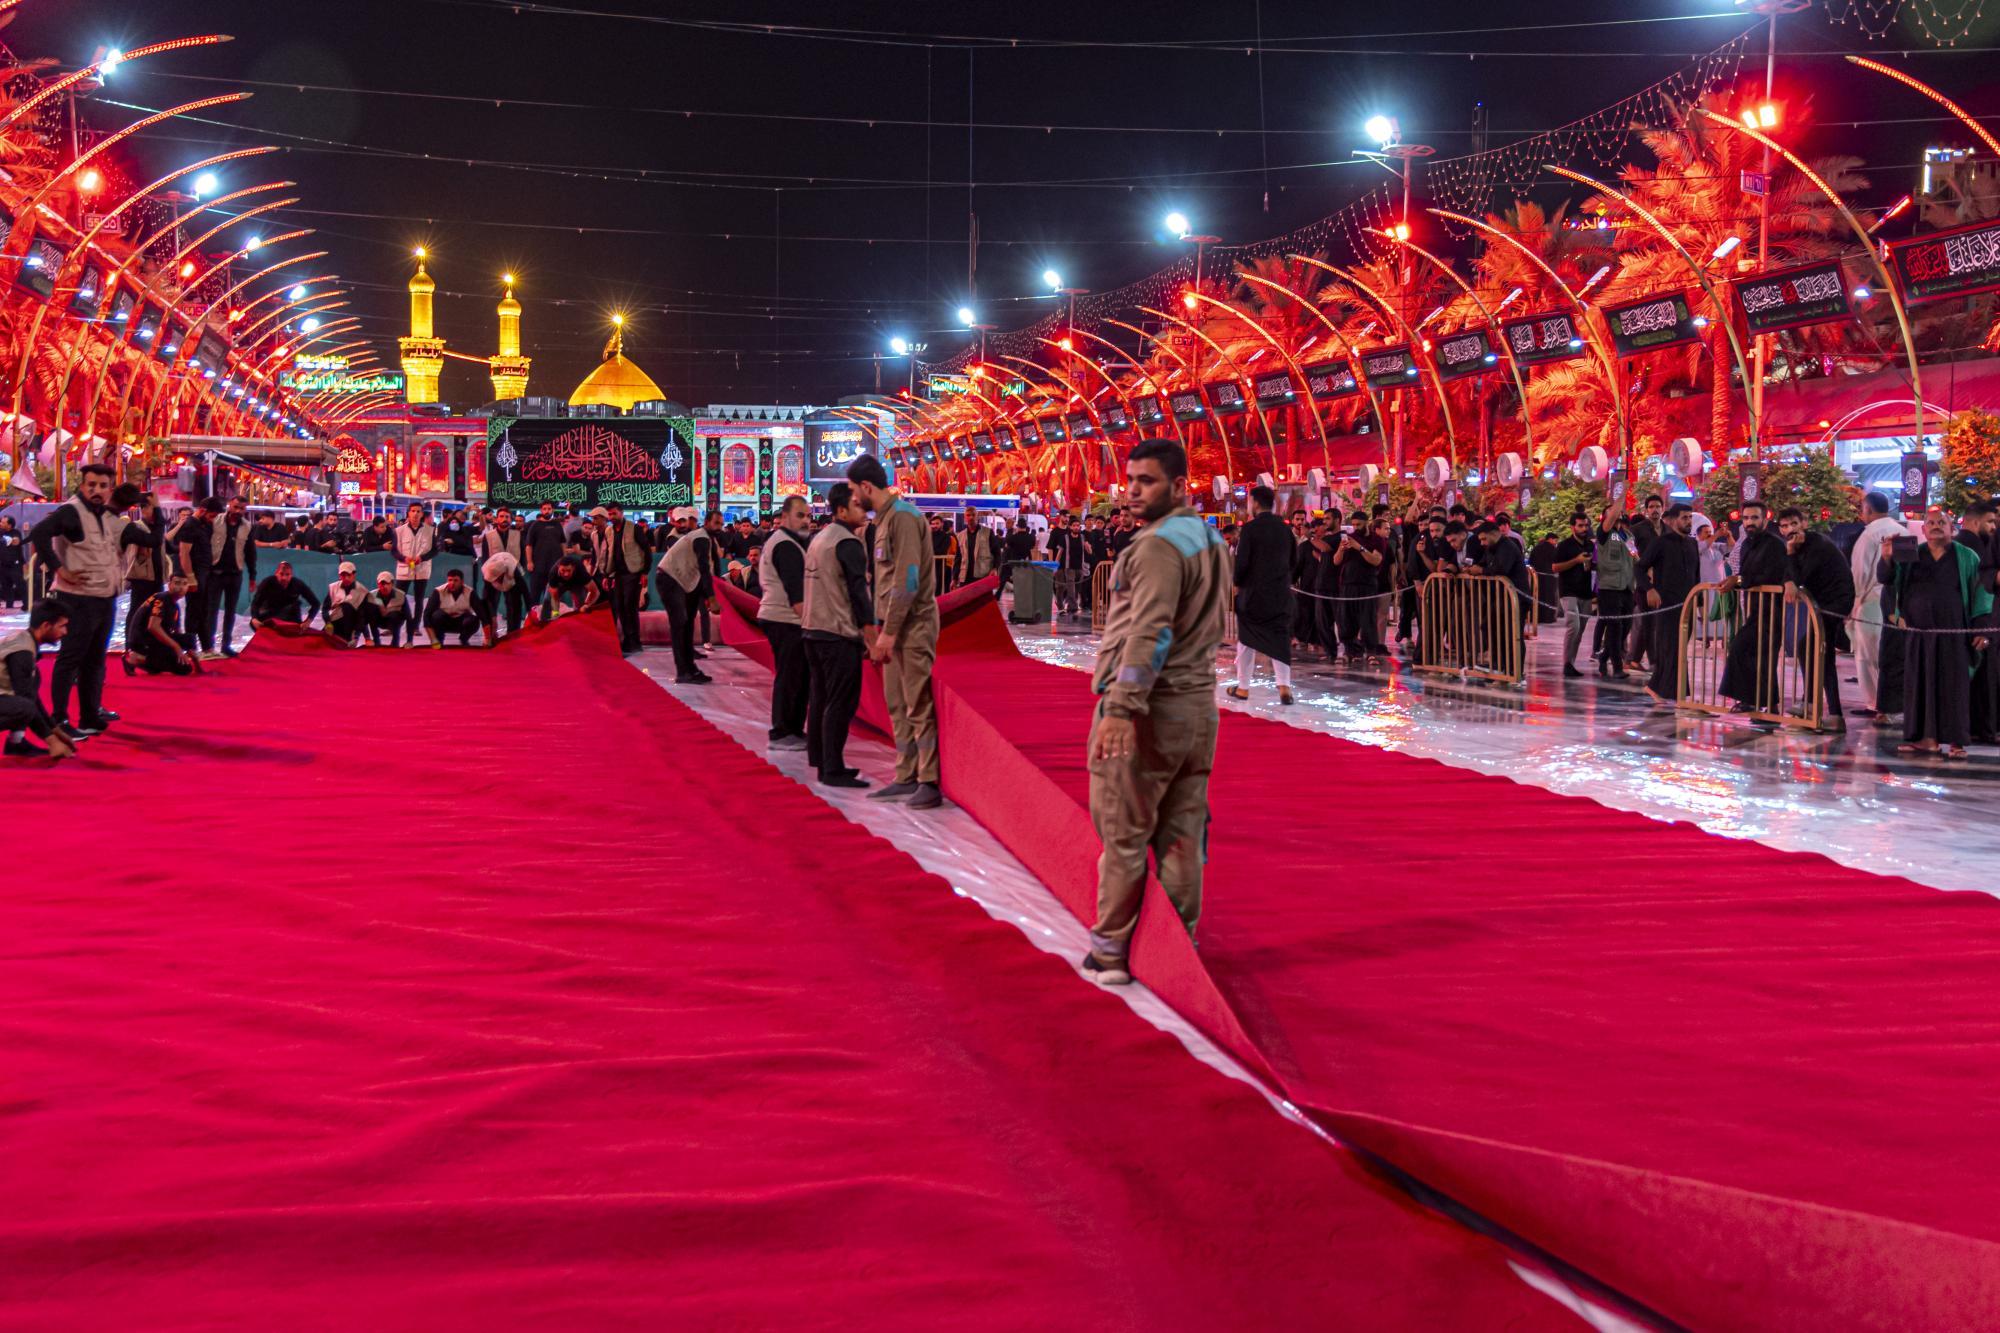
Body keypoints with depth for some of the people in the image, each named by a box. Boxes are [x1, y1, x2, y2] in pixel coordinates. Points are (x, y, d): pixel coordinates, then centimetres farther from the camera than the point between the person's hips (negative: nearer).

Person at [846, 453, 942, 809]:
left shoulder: (902, 517, -14)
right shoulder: (883, 518, 15)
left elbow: (908, 581, -20)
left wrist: (889, 631, -19)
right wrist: (879, 627, 15)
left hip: (912, 628, -10)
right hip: (894, 628, 10)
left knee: (919, 707, -7)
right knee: (897, 706, 11)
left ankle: (929, 783, -4)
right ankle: (906, 778, 16)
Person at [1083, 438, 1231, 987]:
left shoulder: (1158, 544, -15)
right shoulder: (1210, 539, 15)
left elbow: (1150, 632, -25)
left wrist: (1123, 706, -30)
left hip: (1147, 709, -9)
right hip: (1198, 704, 9)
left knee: (1123, 834, -2)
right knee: (1181, 834, 11)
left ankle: (1112, 951, 4)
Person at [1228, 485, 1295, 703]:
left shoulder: (1250, 528, -13)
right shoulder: (1285, 528, 4)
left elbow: (1241, 562, -15)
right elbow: (1292, 560, 11)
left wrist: (1237, 584, 1)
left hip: (1253, 592, -4)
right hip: (1281, 593, 4)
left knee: (1246, 638, 8)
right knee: (1280, 637, 6)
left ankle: (1243, 687, 14)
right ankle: (1284, 686, -6)